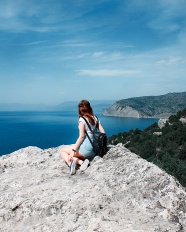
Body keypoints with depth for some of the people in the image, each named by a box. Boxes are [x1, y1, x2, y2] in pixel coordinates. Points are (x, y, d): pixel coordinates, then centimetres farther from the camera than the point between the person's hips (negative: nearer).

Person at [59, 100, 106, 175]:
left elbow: (81, 136, -15)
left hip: (86, 147, -7)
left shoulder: (82, 119, -7)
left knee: (62, 151, 11)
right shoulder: (95, 118, 11)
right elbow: (103, 133, 8)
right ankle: (81, 161, -9)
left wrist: (73, 150, -16)